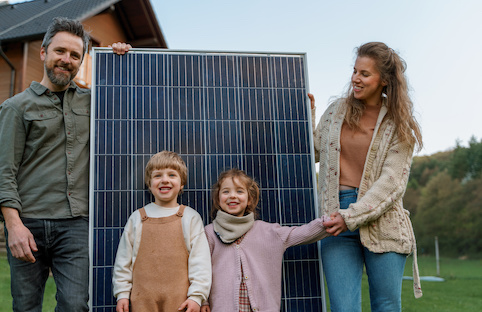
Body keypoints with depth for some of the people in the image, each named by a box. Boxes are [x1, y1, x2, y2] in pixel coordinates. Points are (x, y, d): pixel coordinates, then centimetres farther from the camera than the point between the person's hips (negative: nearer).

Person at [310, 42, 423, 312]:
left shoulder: (398, 126, 2)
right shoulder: (338, 110, 11)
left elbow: (391, 183, -7)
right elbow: (313, 152, 21)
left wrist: (350, 217, -15)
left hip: (382, 223, -1)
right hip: (336, 222, 2)